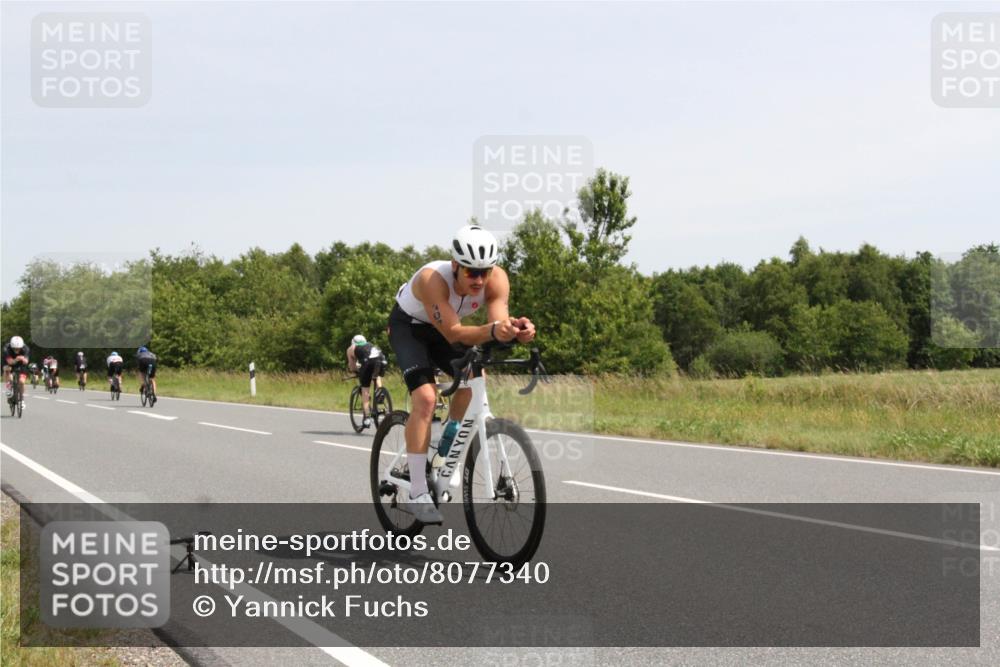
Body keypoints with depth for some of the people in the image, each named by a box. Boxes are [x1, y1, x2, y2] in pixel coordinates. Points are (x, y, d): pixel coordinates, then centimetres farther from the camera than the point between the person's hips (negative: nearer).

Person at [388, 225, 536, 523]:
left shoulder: (497, 280, -26)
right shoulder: (432, 278, -39)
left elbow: (498, 322, -35)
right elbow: (453, 333, -41)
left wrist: (516, 330, -58)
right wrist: (491, 331, -58)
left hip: (442, 329, 6)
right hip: (408, 325, -5)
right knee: (425, 397, -23)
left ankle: (448, 443, 9)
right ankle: (416, 494, -21)